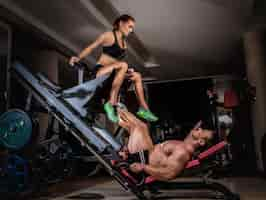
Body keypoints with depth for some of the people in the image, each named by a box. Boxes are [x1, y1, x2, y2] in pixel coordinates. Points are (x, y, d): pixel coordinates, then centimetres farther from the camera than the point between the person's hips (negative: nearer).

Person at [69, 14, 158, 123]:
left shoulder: (124, 43, 19)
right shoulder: (109, 35, -2)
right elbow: (90, 47, -4)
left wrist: (127, 70, 4)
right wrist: (78, 58, -18)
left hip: (112, 73, 8)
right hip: (100, 70, -8)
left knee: (137, 76, 5)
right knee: (123, 65, -32)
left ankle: (144, 109, -1)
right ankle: (111, 103, -38)